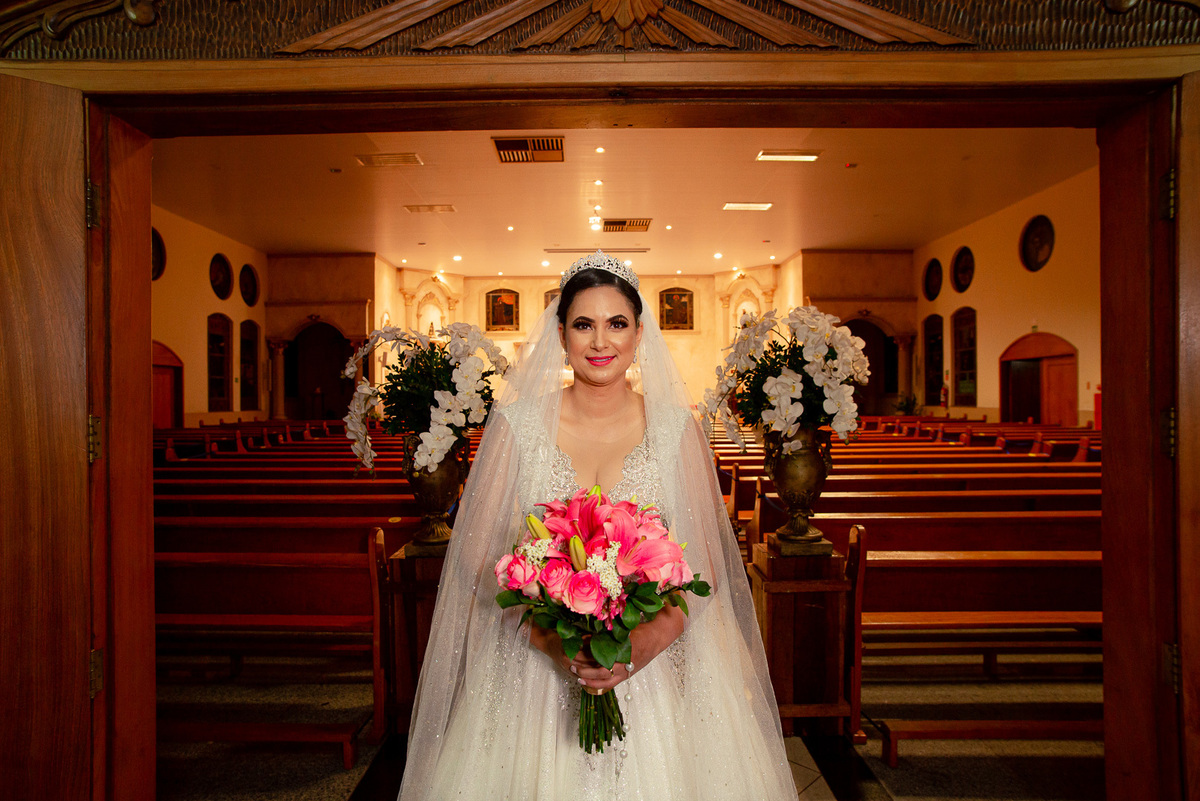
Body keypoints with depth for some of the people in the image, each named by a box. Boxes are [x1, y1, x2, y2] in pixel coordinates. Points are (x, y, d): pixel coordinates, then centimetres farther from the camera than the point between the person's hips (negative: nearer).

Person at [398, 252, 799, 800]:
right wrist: (547, 636, -17)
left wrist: (654, 636, -18)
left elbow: (706, 560, -1)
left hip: (654, 667, 1)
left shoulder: (677, 429, -4)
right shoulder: (517, 424, -5)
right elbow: (478, 554, -4)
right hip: (535, 668, 0)